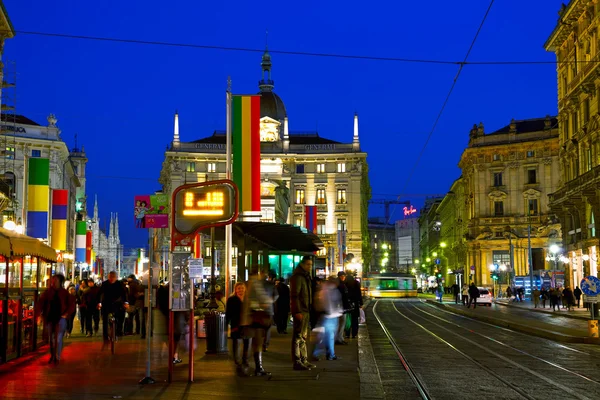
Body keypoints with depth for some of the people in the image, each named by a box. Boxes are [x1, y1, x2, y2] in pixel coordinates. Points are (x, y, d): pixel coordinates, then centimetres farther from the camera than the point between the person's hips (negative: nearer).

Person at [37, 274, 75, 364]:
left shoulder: (64, 293, -2)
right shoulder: (48, 292, 2)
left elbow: (72, 304, 1)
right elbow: (41, 303, 9)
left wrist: (66, 314, -6)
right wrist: (41, 314, 0)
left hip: (60, 318, -3)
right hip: (49, 318, 3)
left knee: (58, 338, -6)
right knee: (51, 338, 12)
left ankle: (57, 357, -1)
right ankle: (52, 356, 25)